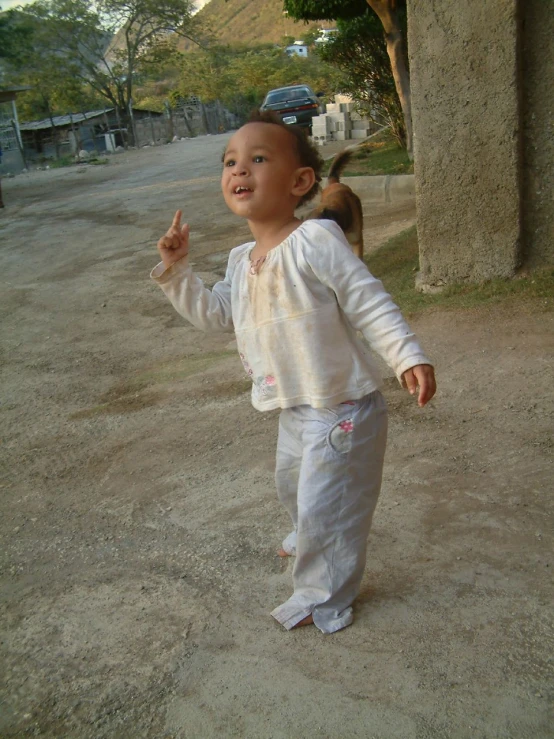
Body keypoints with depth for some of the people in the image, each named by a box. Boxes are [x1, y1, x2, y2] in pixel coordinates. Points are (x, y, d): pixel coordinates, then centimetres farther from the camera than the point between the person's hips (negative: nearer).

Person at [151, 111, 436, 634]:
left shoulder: (316, 240, -20)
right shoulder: (241, 260, 4)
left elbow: (370, 303, -20)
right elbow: (215, 315, 10)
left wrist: (408, 357, -27)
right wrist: (176, 271, 0)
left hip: (341, 408, -8)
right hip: (294, 409, 9)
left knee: (323, 503, 3)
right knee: (292, 482, 30)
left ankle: (323, 598, 25)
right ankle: (309, 537, 61)